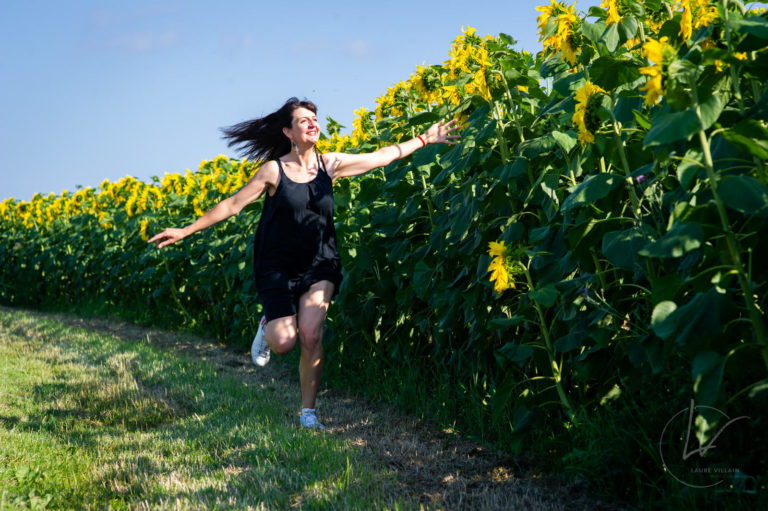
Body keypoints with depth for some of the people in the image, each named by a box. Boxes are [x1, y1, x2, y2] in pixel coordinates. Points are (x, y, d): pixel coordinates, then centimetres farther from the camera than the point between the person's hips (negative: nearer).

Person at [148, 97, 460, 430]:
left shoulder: (330, 164, -1)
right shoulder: (274, 170, -9)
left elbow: (383, 156, 3)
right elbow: (233, 204, -6)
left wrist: (425, 139, 3)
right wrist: (185, 231, -8)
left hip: (319, 265, 2)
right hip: (278, 268, -2)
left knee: (311, 337, -12)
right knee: (284, 344, -9)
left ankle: (308, 412, 6)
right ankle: (267, 327, 30)